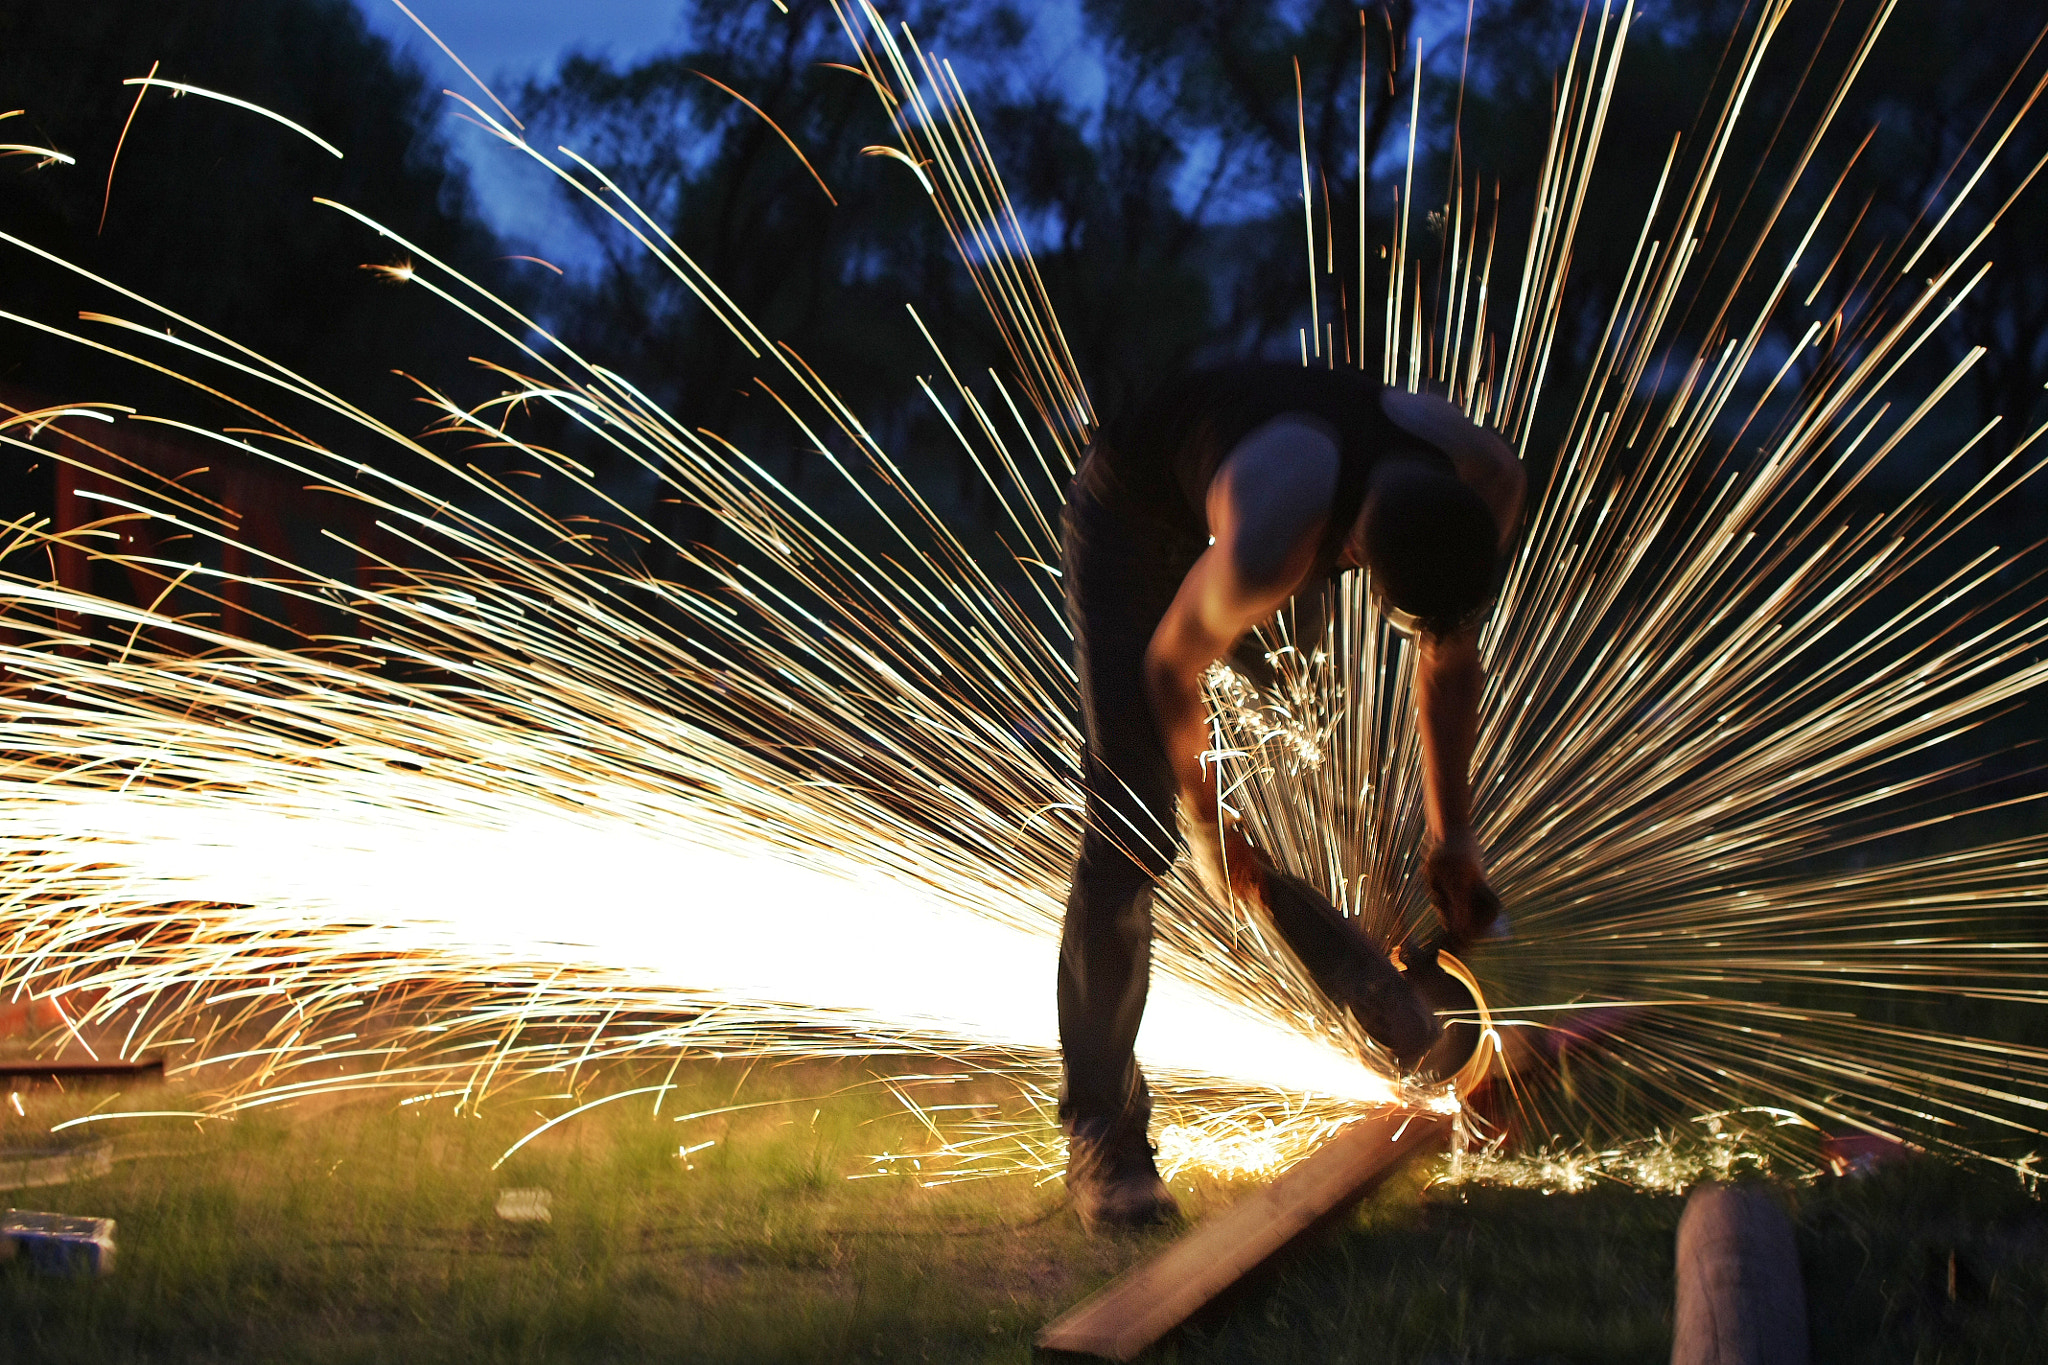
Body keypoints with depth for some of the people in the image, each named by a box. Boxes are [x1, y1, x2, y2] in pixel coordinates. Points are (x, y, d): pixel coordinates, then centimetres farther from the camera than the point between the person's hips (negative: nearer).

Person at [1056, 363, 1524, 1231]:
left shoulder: (1488, 485, -28)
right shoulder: (1268, 548, -47)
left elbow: (1452, 658, -8)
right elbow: (1172, 669, -25)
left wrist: (1450, 834, -1)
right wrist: (1205, 824, -8)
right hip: (1130, 516, -6)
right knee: (1129, 815, -15)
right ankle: (1099, 1130, -11)